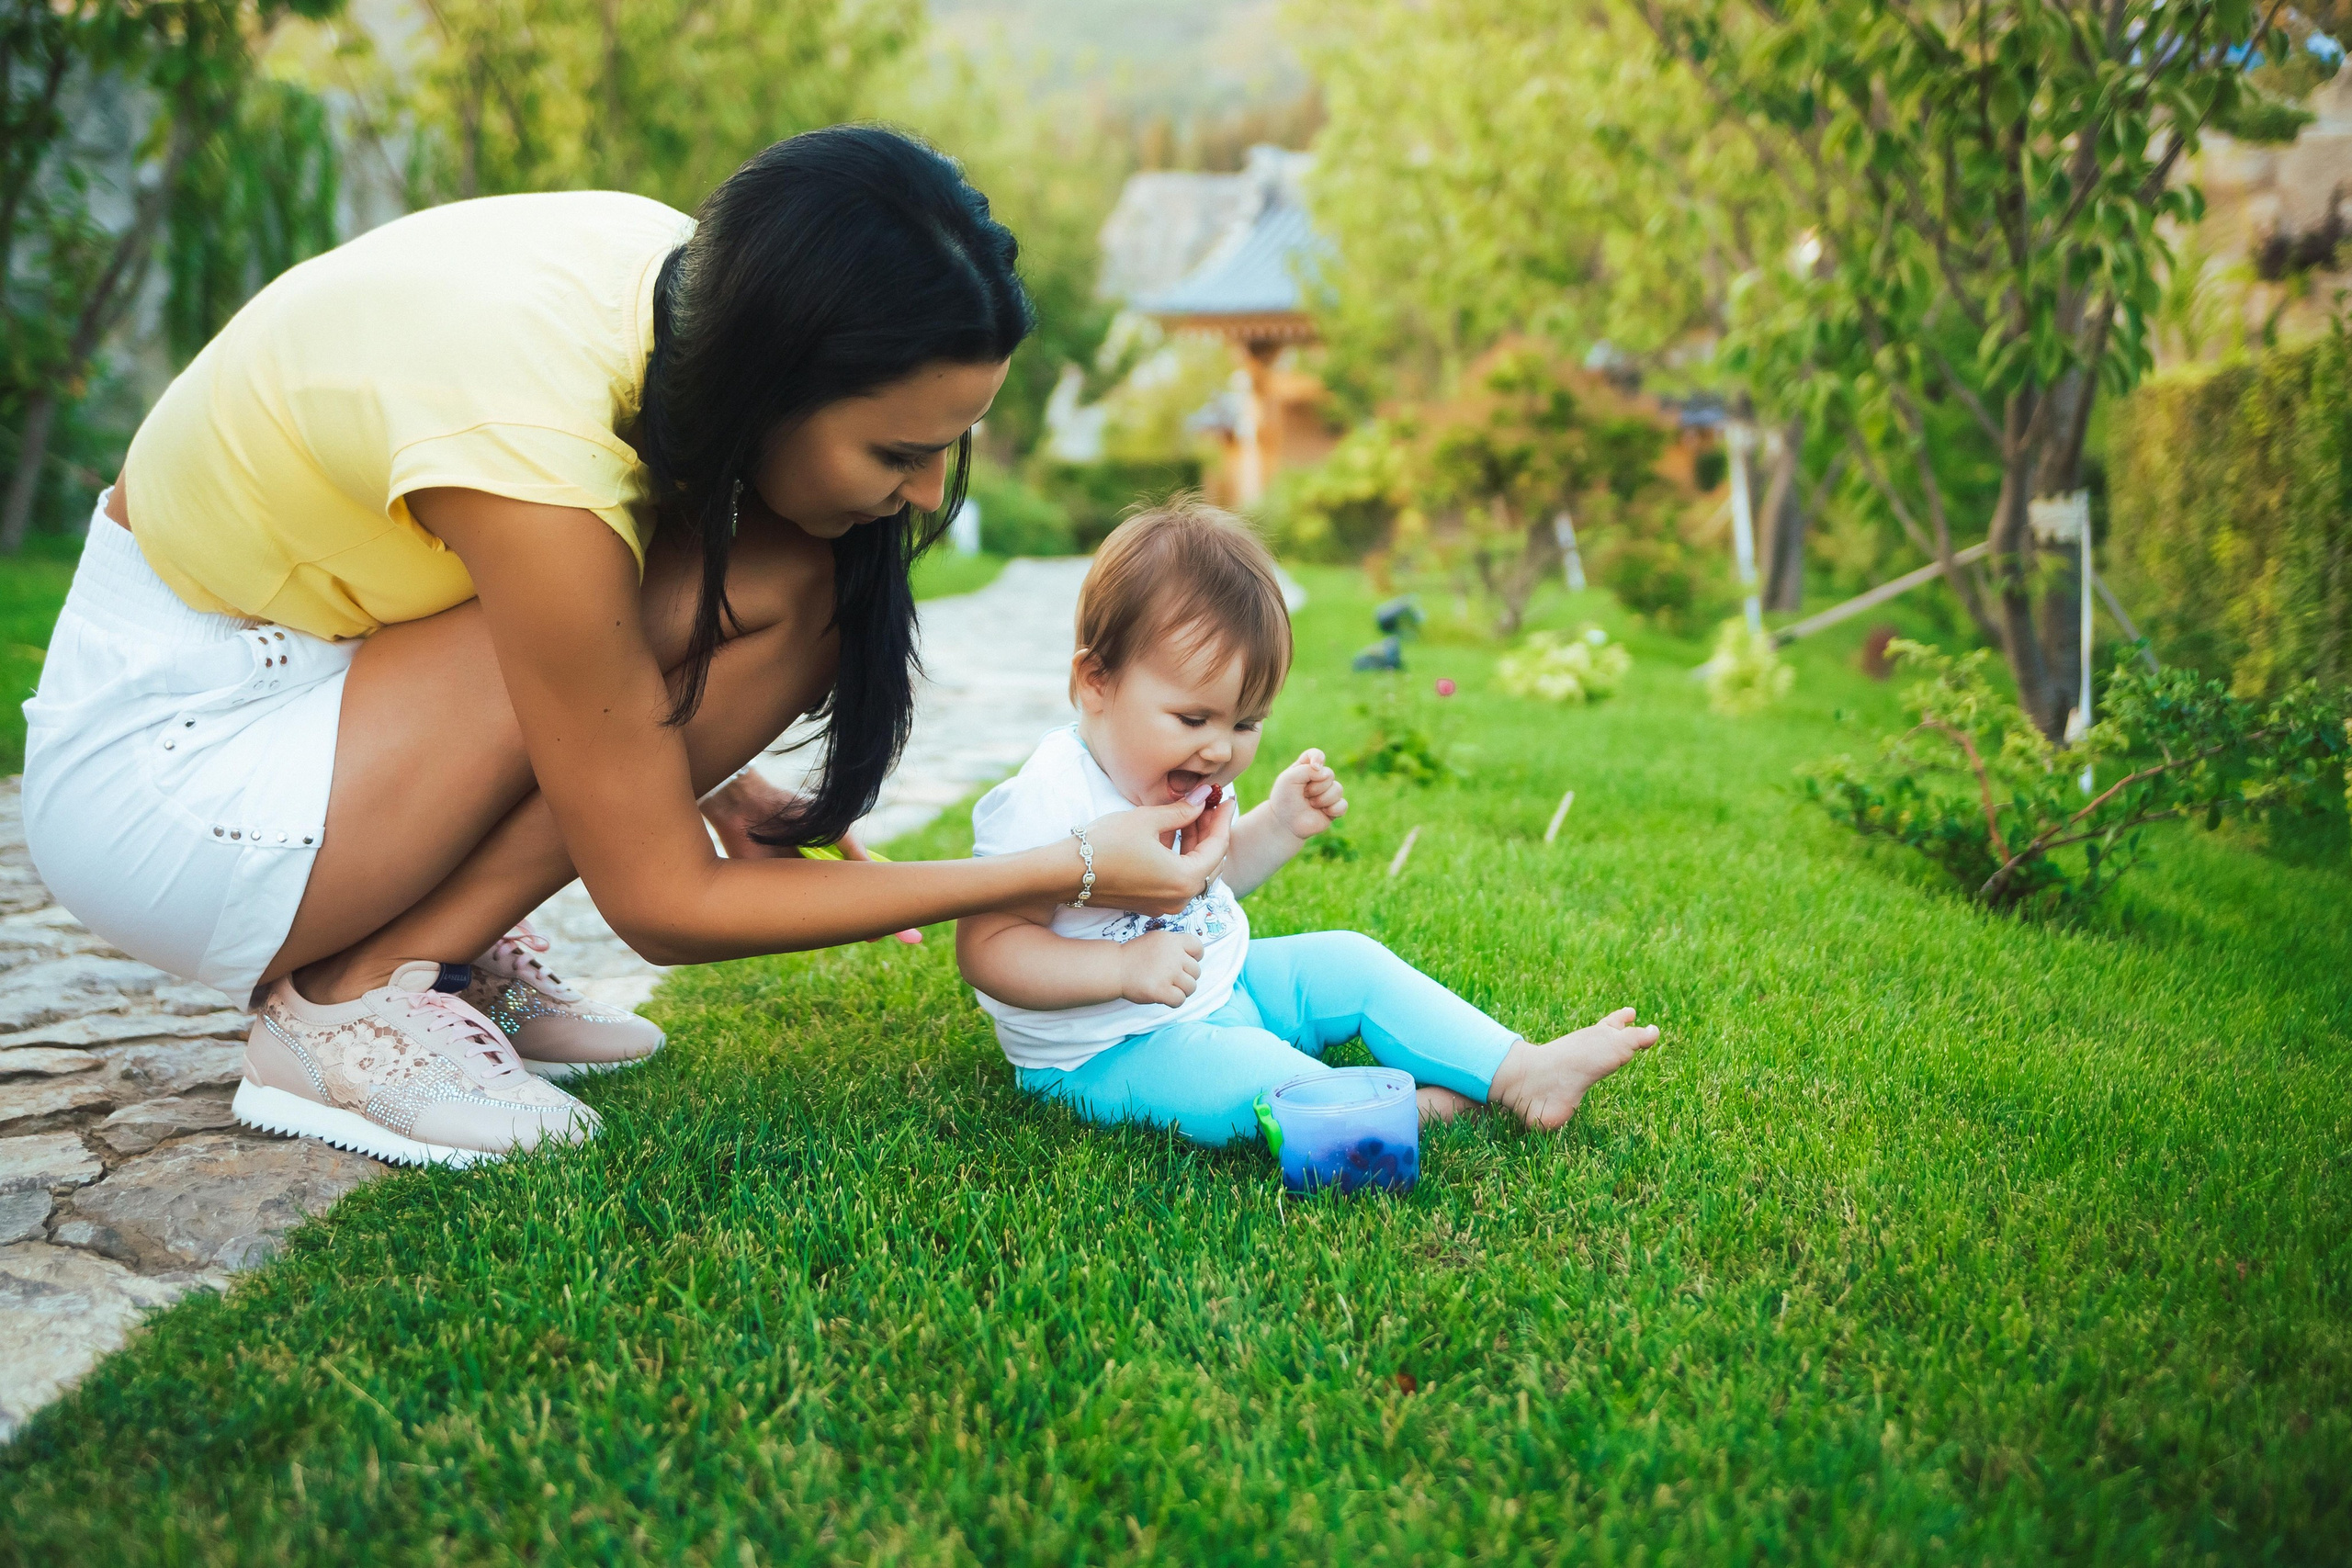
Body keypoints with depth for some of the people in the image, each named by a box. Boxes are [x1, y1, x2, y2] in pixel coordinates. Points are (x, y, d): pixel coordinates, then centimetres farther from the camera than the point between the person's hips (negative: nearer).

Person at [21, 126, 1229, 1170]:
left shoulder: (691, 279, -12)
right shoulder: (540, 465, -34)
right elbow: (664, 906, -23)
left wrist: (696, 771, -1)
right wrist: (1069, 871, -23)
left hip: (304, 657, 8)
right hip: (160, 761, -8)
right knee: (764, 589, -23)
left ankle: (448, 961, 0)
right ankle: (345, 1007, -14)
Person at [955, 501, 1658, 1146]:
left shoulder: (1188, 784, 2)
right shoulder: (1046, 803, -27)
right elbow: (987, 948, -30)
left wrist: (1279, 825, 3)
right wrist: (1122, 968, -40)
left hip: (1224, 986, 9)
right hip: (1108, 1052, -9)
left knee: (1347, 961, 3)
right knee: (1236, 1068, -33)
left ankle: (1521, 1071, 4)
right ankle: (1406, 1110, -18)